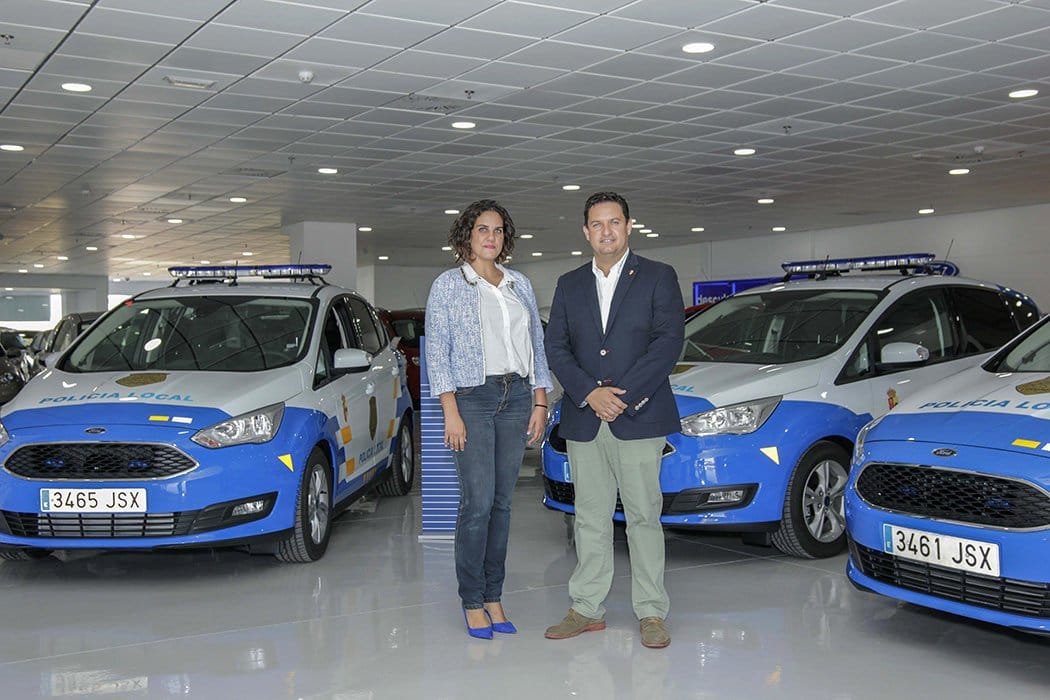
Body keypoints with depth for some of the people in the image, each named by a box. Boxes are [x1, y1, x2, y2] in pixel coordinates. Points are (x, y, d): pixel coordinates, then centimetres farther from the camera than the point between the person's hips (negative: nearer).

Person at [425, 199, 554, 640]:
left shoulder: (520, 285, 14)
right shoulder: (449, 285, 2)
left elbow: (537, 346, 15)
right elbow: (437, 352, -3)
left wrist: (540, 403, 7)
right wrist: (451, 412, -11)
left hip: (517, 397, 4)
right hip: (472, 397, -4)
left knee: (502, 501, 6)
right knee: (478, 501, -8)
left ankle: (493, 597, 14)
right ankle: (472, 601, 4)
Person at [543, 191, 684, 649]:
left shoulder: (658, 277, 2)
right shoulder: (569, 285, 14)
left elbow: (668, 342, -8)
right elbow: (555, 347, 6)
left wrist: (622, 396, -15)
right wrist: (590, 394, -10)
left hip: (638, 419, -3)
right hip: (583, 421, 4)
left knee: (643, 517, 0)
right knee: (590, 518, 9)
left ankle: (651, 612, 8)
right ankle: (587, 609, 16)